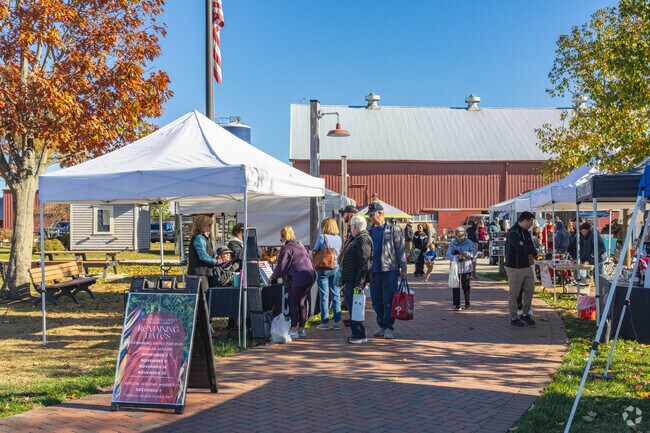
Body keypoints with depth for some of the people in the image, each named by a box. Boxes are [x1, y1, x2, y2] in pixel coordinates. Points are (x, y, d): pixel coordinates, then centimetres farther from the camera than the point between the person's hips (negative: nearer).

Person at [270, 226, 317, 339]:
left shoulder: (287, 248, -6)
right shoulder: (300, 246, 21)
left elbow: (281, 266, -8)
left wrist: (273, 276, 11)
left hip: (298, 279, -9)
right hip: (310, 276, 9)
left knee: (292, 303, 0)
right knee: (301, 302, 15)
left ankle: (294, 330, -1)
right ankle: (301, 328, 19)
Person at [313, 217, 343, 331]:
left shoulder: (322, 237, -9)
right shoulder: (338, 238, 4)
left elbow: (315, 251, -1)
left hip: (323, 269, -4)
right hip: (336, 268, 4)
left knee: (324, 296, 2)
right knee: (336, 296, 7)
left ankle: (325, 323, 6)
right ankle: (337, 322, 9)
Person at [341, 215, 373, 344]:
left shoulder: (363, 239, -16)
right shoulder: (357, 239, 18)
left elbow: (364, 264, -23)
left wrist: (359, 284, -25)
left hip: (356, 280, -11)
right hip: (351, 280, 11)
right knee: (352, 307, 15)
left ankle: (360, 335, 0)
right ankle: (357, 334, 22)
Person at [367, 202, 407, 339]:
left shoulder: (393, 229, -1)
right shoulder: (370, 231, 12)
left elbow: (400, 249, -2)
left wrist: (403, 268, -6)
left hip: (389, 270, -5)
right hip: (374, 271, 5)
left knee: (389, 301, -3)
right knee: (376, 301, 8)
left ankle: (389, 327, 4)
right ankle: (381, 325, 20)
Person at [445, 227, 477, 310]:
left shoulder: (469, 242, 1)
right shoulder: (452, 244, 0)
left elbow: (474, 251, -7)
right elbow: (448, 255, -7)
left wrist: (468, 254, -29)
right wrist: (457, 257, -24)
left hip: (466, 268, 0)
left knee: (466, 286, 5)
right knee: (455, 286, -1)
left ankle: (467, 303, 21)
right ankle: (456, 304, 5)